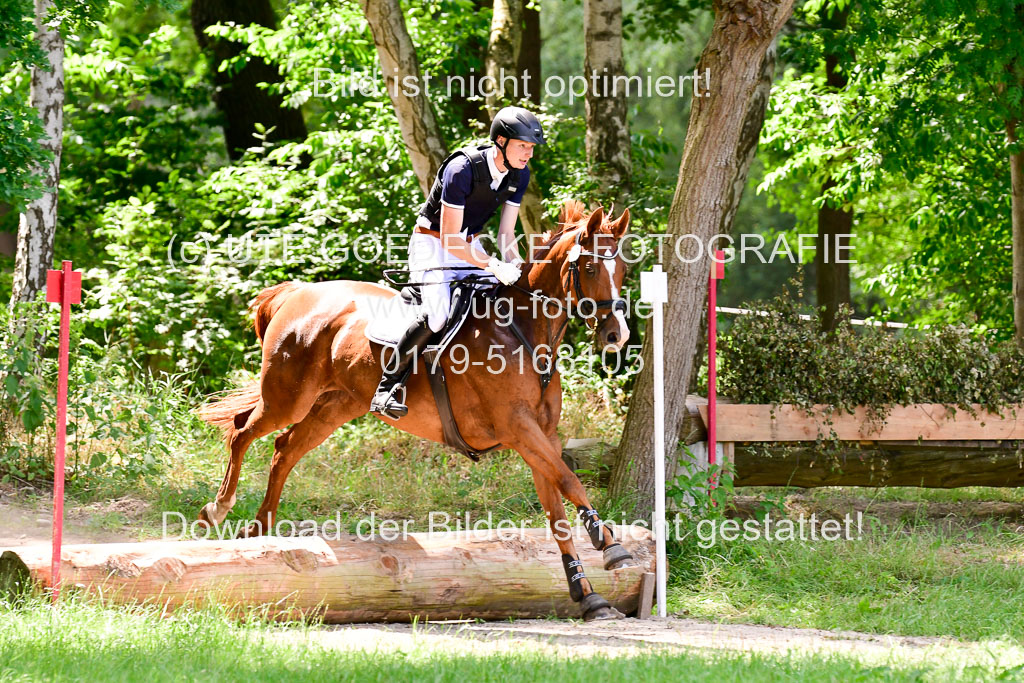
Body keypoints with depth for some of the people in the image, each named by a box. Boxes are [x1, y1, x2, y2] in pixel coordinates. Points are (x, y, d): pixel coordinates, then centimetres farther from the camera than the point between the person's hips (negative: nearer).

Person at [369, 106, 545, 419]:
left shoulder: (519, 175, -6)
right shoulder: (462, 169, -28)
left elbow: (506, 233, 1)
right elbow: (449, 240, -28)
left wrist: (514, 266, -20)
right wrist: (496, 266, -36)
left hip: (469, 244, 7)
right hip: (432, 242, -7)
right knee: (437, 315, -28)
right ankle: (387, 388, -19)